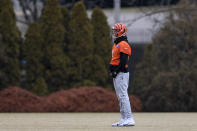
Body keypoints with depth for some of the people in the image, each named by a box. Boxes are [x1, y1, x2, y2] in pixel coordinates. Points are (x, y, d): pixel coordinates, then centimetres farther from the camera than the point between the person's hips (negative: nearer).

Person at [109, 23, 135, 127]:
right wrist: (111, 70, 13)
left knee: (123, 96, -13)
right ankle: (124, 119, 13)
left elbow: (123, 61, -20)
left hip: (121, 73, -11)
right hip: (116, 74, 11)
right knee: (120, 97, 11)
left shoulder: (123, 45, -12)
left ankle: (129, 119, -16)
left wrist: (116, 71, -21)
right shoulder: (116, 44, 20)